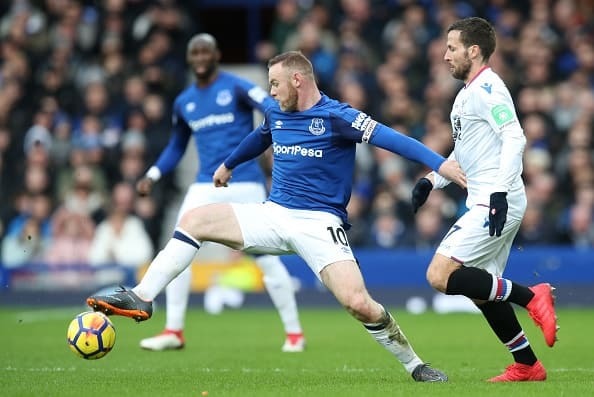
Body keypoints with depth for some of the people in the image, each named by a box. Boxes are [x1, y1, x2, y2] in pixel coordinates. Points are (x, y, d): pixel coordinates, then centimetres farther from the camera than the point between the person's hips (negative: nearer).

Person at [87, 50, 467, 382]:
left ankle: (415, 364, -1)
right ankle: (142, 298, -6)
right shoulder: (276, 115, 10)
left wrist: (440, 163, -33)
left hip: (320, 223, -6)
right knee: (194, 220, -8)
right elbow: (258, 139, 34)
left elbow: (389, 138, -21)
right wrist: (229, 164, 52)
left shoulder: (336, 117, -11)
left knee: (359, 303, -22)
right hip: (274, 214, 6)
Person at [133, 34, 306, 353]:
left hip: (245, 185, -5)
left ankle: (294, 332, 6)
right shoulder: (184, 102, 13)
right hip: (205, 187, 5)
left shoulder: (236, 87, -5)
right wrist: (152, 175, 12)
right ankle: (173, 331, 4)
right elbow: (176, 146, 26)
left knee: (267, 259, -5)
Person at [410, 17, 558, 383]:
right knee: (483, 292, 13)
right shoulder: (468, 94, 19)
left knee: (440, 276, -17)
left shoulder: (486, 88, -12)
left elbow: (515, 139, -22)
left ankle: (530, 297, -12)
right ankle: (528, 366, 19)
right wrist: (432, 181, 19)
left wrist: (499, 192, -29)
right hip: (484, 204, 10)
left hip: (497, 203, -10)